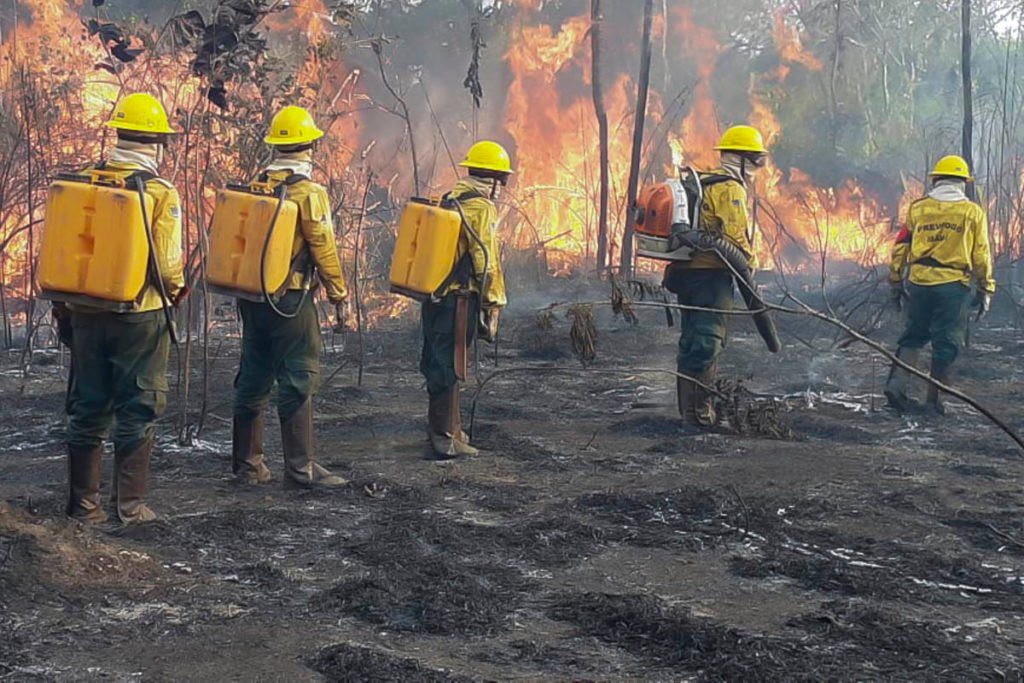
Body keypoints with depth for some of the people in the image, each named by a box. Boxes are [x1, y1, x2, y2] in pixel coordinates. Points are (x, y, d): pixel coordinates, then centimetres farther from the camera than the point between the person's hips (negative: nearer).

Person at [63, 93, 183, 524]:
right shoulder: (160, 193, -12)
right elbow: (168, 264, -15)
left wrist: (62, 303, 15)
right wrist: (174, 290, 7)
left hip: (86, 311, 4)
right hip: (139, 317, -4)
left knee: (87, 409, 13)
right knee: (137, 410, 7)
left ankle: (82, 503, 18)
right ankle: (130, 505, 9)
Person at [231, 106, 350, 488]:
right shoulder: (308, 193, -11)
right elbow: (324, 250, -12)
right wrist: (339, 298, -5)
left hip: (252, 297, 7)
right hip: (291, 299, -7)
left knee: (253, 378, 12)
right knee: (297, 381, -4)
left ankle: (247, 464, 18)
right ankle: (300, 469, -4)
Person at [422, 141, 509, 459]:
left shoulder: (449, 200, 14)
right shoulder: (481, 208, -13)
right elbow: (486, 262, -17)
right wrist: (494, 307, -12)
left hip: (434, 296, 9)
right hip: (458, 299, -9)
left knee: (438, 364, 16)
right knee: (448, 368, -4)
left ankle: (450, 429, 28)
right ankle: (444, 439, 0)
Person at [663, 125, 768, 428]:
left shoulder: (702, 182, 20)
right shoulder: (730, 188, -10)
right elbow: (734, 236, -19)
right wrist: (748, 264, -5)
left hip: (686, 270, 10)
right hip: (712, 273, -10)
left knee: (692, 342, 14)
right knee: (708, 342, -9)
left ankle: (689, 409, 20)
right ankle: (699, 412, -10)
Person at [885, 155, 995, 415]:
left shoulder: (917, 208, 6)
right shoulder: (973, 212, 3)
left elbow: (900, 247, 7)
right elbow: (981, 255, 2)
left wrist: (896, 283, 15)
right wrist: (985, 289, 9)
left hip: (919, 282, 2)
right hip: (953, 286, -2)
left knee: (914, 335, 17)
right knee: (947, 342, 5)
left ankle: (897, 383, 2)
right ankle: (933, 400, 7)